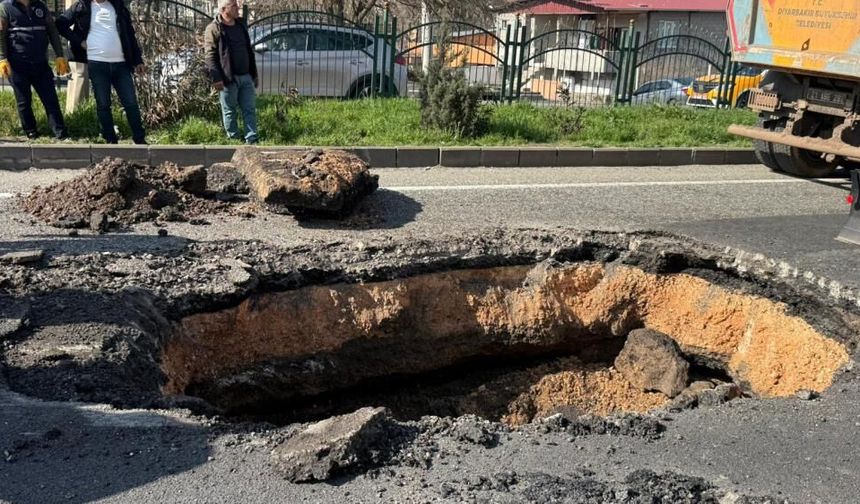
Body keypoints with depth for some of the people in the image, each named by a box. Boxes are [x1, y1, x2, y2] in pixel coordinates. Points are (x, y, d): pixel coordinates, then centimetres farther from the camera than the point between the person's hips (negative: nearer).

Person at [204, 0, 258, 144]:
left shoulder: (241, 26, 15)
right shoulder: (213, 29, -6)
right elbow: (210, 56, -12)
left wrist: (254, 74, 18)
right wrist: (216, 78, -20)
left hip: (246, 76, 6)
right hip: (229, 78, -6)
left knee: (250, 110, 3)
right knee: (229, 111, 4)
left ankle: (252, 140, 6)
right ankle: (234, 141, 13)